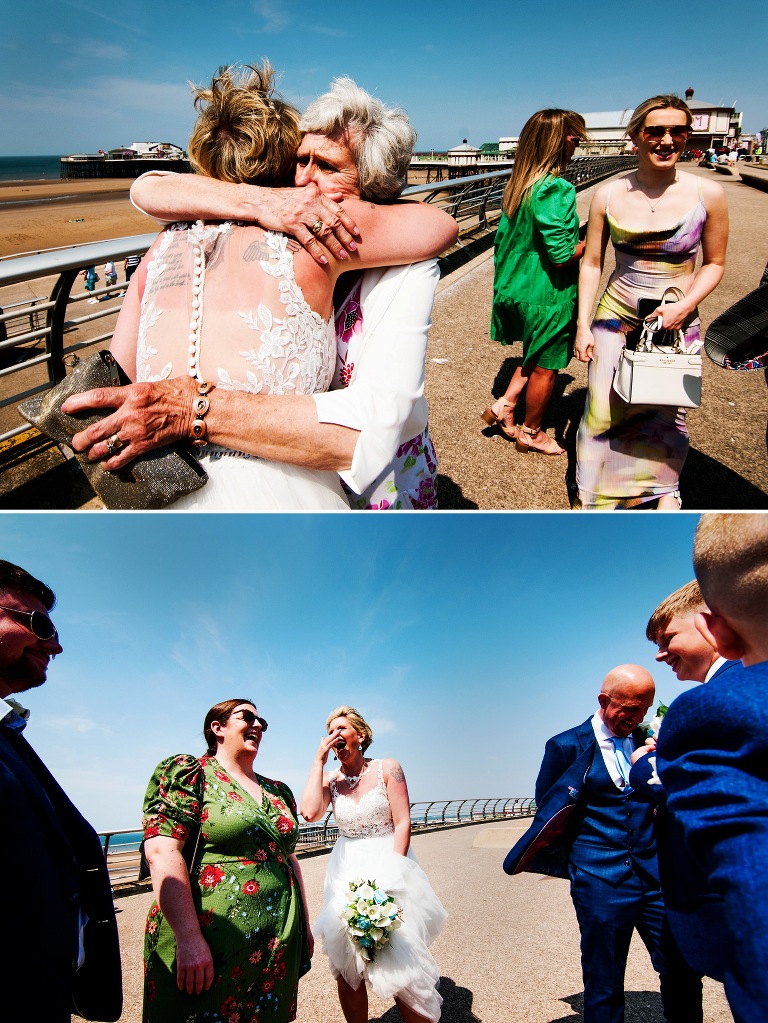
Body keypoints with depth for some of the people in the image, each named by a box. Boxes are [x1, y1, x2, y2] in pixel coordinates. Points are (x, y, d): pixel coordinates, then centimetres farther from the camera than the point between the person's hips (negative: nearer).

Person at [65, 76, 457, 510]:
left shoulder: (405, 267, -25)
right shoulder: (287, 232, -12)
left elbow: (369, 433, -40)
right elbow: (147, 188, -15)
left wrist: (191, 410, -45)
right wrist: (257, 200, -34)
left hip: (376, 486, -3)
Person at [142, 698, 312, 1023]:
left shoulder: (278, 791, 13)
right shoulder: (187, 773, -7)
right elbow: (162, 853, -17)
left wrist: (304, 925, 16)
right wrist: (189, 939, -22)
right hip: (209, 948, -6)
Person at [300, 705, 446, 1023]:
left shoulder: (387, 768, -5)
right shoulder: (330, 779, 3)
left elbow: (402, 823, -8)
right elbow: (310, 812, -17)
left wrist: (389, 875, -17)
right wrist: (319, 759, -12)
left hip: (390, 867, -3)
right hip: (345, 874, 3)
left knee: (401, 963, -5)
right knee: (346, 967, 4)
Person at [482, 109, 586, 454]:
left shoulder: (517, 185, 3)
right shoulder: (557, 189, -23)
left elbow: (503, 238, 12)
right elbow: (562, 254, -26)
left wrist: (504, 281, 21)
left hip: (517, 288, 8)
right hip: (547, 296, -8)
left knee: (535, 357, 27)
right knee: (546, 367, 10)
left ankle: (504, 406, 22)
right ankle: (531, 433, 24)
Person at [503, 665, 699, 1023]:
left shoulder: (647, 741, 6)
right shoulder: (567, 746, -5)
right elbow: (548, 810, 3)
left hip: (654, 873, 4)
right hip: (600, 880, -3)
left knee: (683, 974, 8)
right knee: (604, 987, 8)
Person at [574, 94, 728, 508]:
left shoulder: (707, 194, -8)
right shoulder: (608, 195, -6)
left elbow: (714, 263, 0)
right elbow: (591, 263, 0)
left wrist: (684, 307, -15)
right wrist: (583, 325, -3)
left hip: (677, 321, 0)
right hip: (616, 316, 0)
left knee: (666, 413, 10)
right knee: (603, 410, 3)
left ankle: (663, 489, 37)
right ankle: (594, 496, 25)